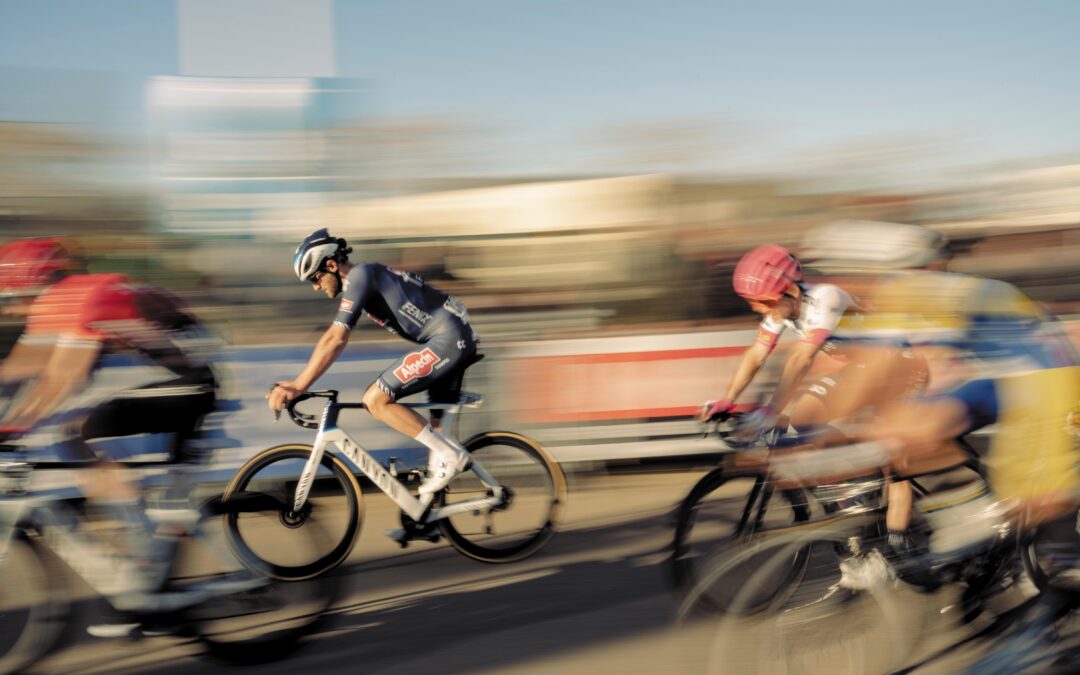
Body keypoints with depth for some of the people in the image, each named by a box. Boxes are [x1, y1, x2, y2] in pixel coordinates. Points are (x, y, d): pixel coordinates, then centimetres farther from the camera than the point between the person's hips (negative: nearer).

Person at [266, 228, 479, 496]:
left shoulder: (359, 276, -13)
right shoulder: (367, 276, 17)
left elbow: (336, 340, -20)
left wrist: (297, 387, -20)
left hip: (447, 338, -11)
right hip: (460, 338, 11)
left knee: (375, 400, -13)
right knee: (440, 426, 15)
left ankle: (451, 455, -10)